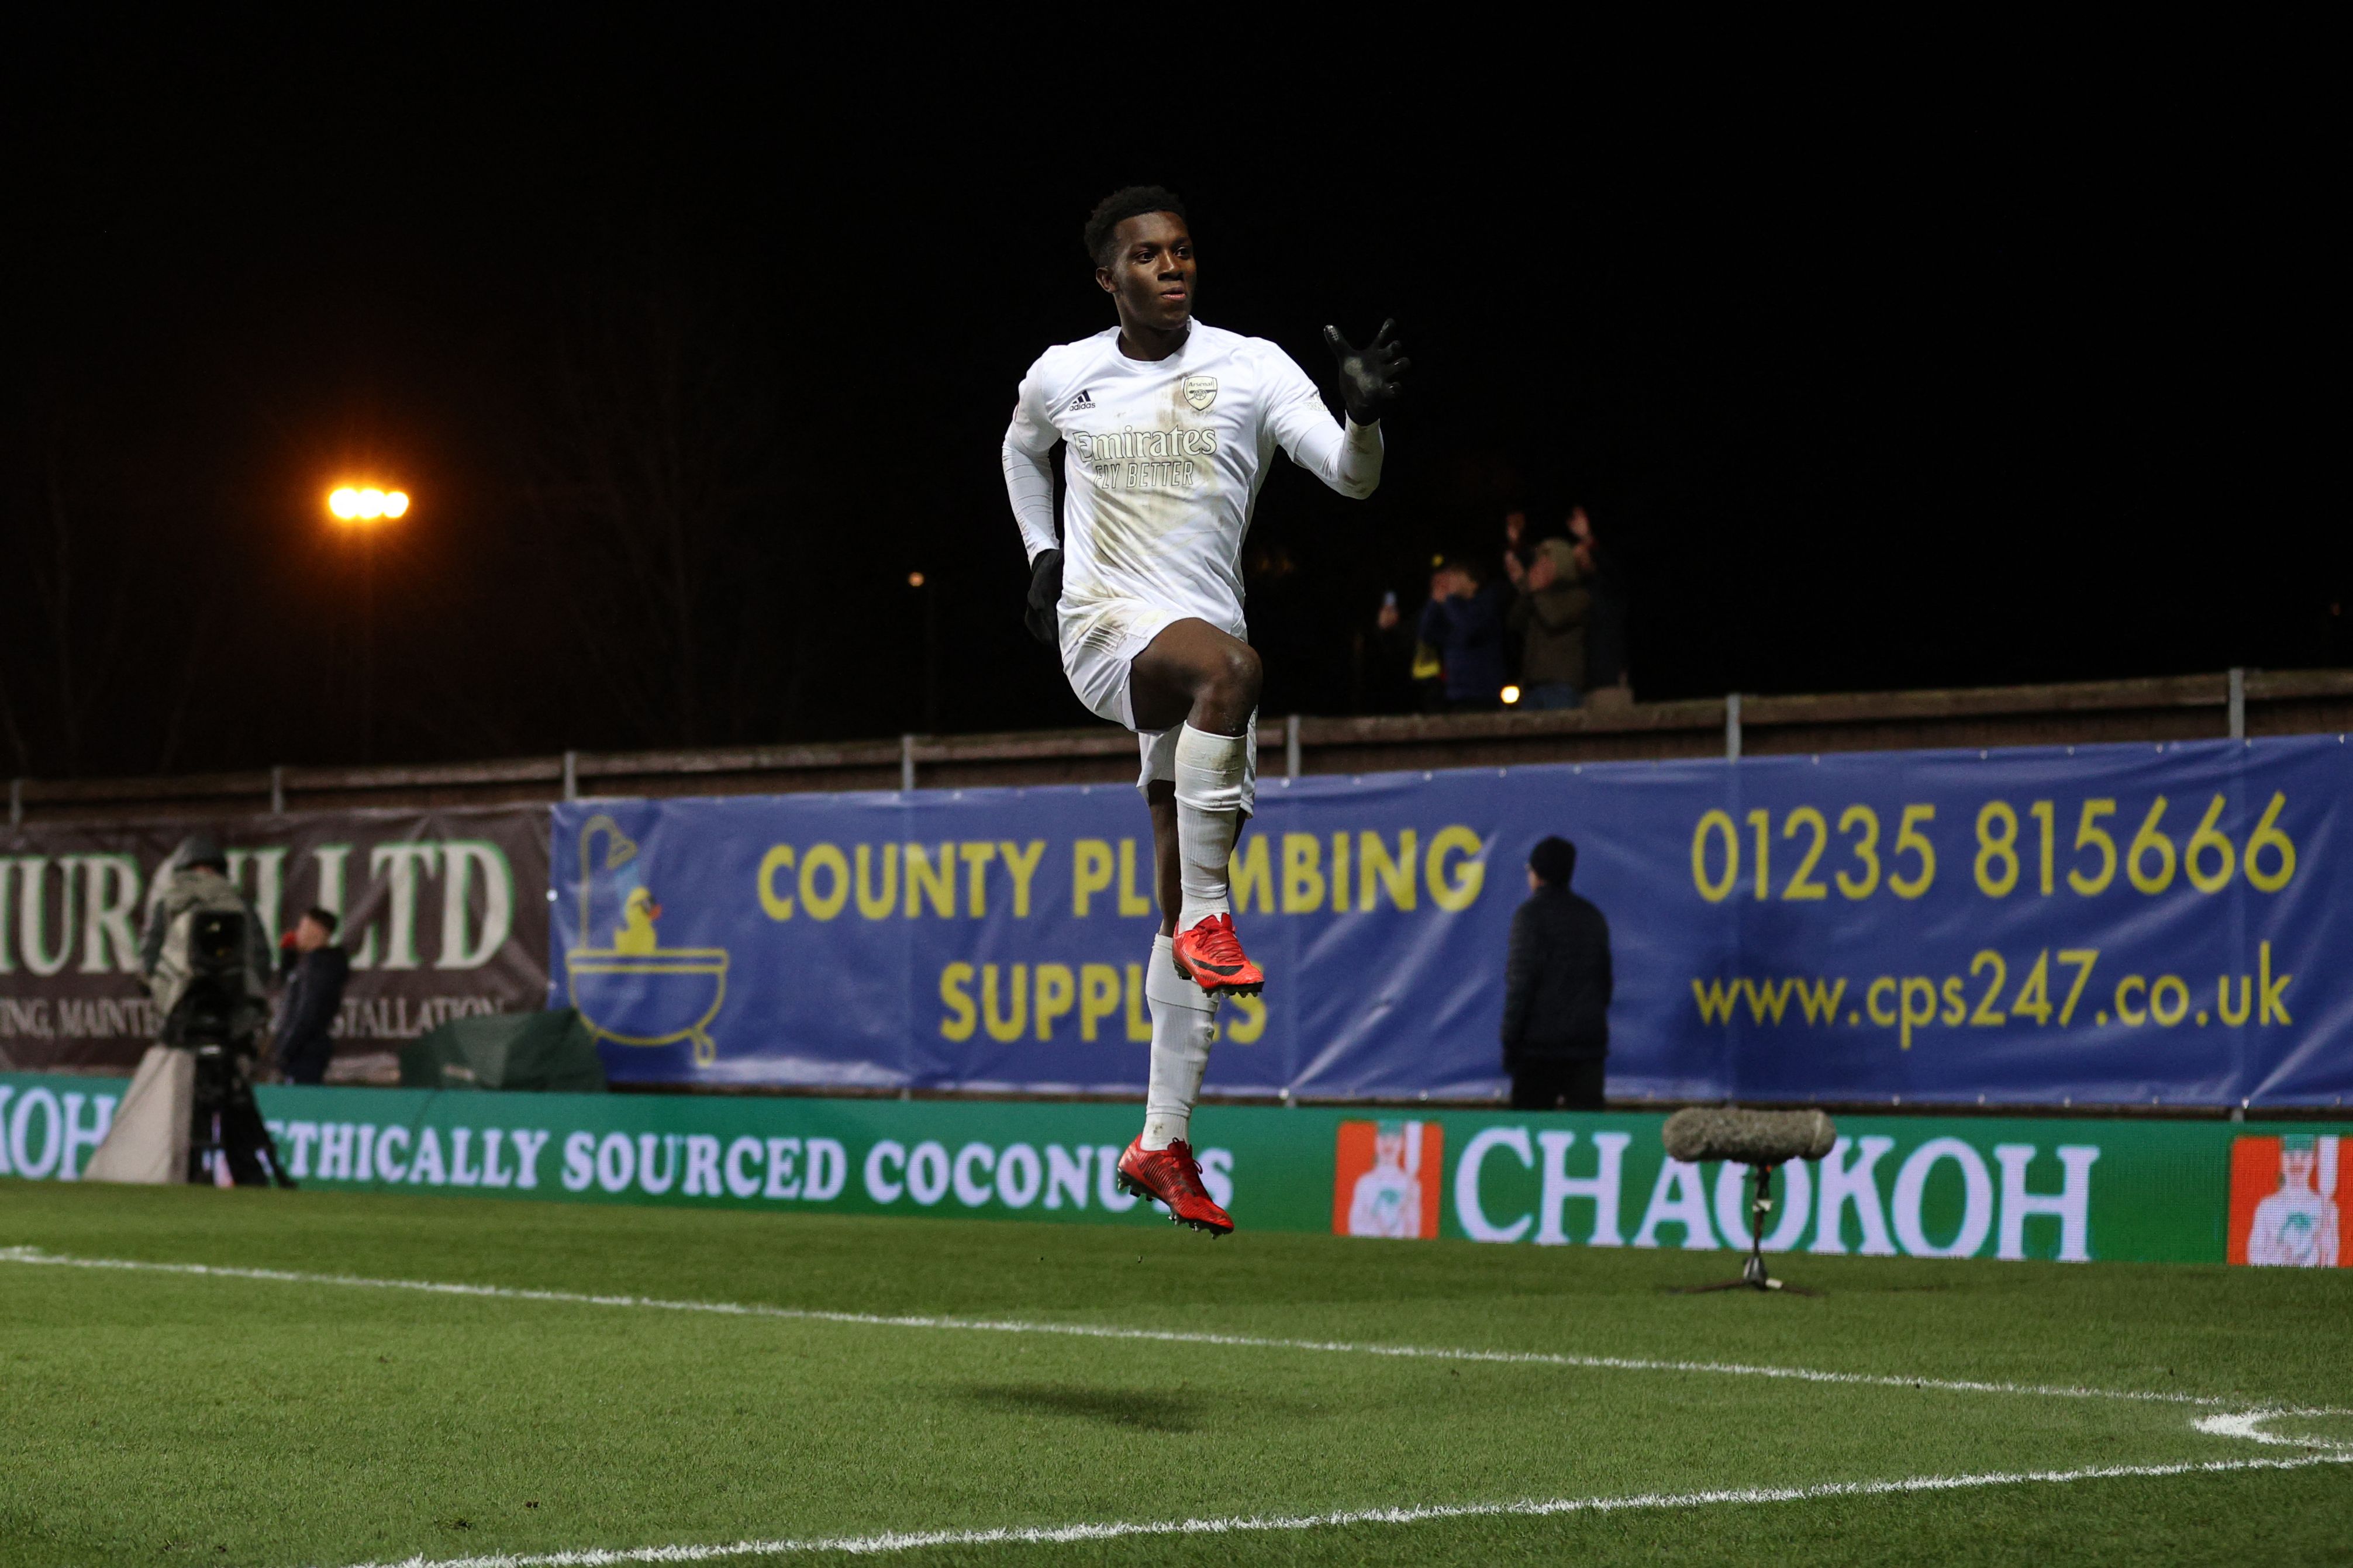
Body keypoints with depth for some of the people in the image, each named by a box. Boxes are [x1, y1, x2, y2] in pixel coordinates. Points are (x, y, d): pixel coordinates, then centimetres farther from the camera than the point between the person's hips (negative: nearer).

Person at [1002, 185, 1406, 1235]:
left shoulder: (1251, 369, 1)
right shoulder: (1061, 378, 5)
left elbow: (1350, 476, -11)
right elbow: (1021, 449, 29)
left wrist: (1364, 416, -31)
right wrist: (1042, 553, 18)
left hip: (1203, 654, 2)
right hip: (1105, 630, -2)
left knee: (1187, 905, 3)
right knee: (1230, 665, -37)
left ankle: (1163, 1145, 10)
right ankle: (1208, 918, -32)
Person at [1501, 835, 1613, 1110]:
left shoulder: (1532, 915, -7)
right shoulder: (1592, 917, 13)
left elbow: (1521, 982, -11)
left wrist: (1510, 1040, -8)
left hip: (1540, 1046, -6)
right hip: (1589, 1044, 6)